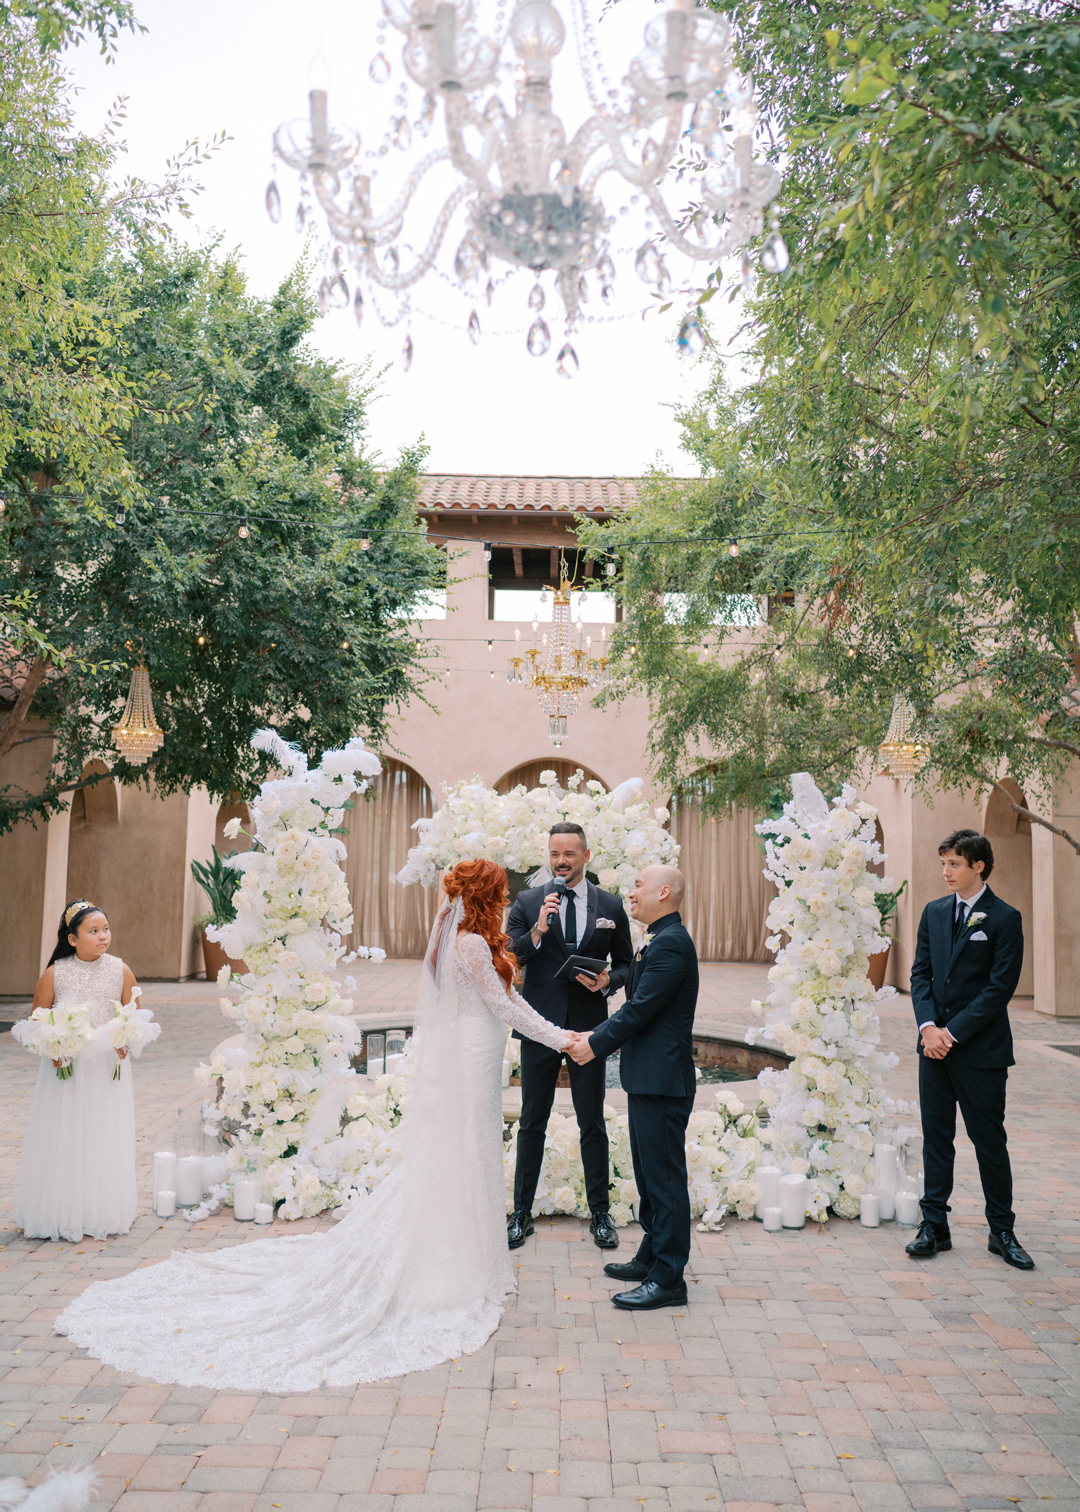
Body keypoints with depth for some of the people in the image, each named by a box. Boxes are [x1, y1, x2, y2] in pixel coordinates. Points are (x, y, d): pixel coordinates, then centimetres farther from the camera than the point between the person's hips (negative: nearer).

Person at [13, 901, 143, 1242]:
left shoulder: (121, 971, -3)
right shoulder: (54, 973, -6)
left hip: (108, 1067, 1)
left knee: (105, 1137, 4)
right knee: (61, 1139, 3)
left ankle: (102, 1214, 17)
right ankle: (58, 1215, 16)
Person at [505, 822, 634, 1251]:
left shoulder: (611, 906, 3)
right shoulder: (527, 903, 0)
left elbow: (626, 963, 10)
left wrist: (608, 981, -11)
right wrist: (537, 931, -22)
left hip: (588, 1026, 0)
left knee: (592, 1123, 9)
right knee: (532, 1122, 9)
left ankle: (600, 1214, 22)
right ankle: (521, 1214, 20)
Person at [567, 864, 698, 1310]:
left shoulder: (670, 943, -18)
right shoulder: (661, 940, 15)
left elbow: (640, 1009, -21)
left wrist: (595, 1045, -11)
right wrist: (598, 1037, 8)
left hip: (662, 1081, -11)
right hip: (648, 1077, 11)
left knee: (665, 1177, -2)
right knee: (649, 1172, 19)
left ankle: (668, 1278, 6)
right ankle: (651, 1256, 32)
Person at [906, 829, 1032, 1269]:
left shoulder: (1004, 919, -8)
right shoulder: (934, 912, 9)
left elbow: (1000, 987, -12)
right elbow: (921, 972, 8)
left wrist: (953, 1032, -14)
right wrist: (928, 1026, -7)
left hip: (981, 1049, -5)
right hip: (935, 1046, 5)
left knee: (989, 1141, 6)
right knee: (936, 1136, 9)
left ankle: (1002, 1232, 20)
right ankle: (934, 1226, 19)